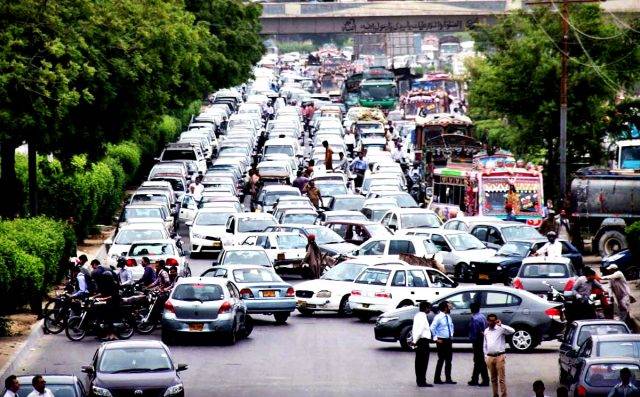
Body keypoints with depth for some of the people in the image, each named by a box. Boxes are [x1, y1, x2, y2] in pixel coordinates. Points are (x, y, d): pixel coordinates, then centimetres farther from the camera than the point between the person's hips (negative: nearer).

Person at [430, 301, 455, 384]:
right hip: (441, 341, -7)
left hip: (448, 340, 7)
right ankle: (437, 379, 3)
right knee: (441, 360, -4)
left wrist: (451, 334, 16)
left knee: (449, 360, 8)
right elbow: (432, 328, -18)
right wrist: (436, 338, -16)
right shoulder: (438, 317, -13)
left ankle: (448, 378, 14)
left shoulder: (448, 317, 10)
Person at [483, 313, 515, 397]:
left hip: (499, 356, -5)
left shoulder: (500, 329, -4)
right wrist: (486, 356, 12)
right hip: (490, 357, 5)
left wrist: (501, 325, -22)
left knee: (501, 378, -7)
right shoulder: (486, 331, 12)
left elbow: (512, 331, -21)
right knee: (493, 378, 11)